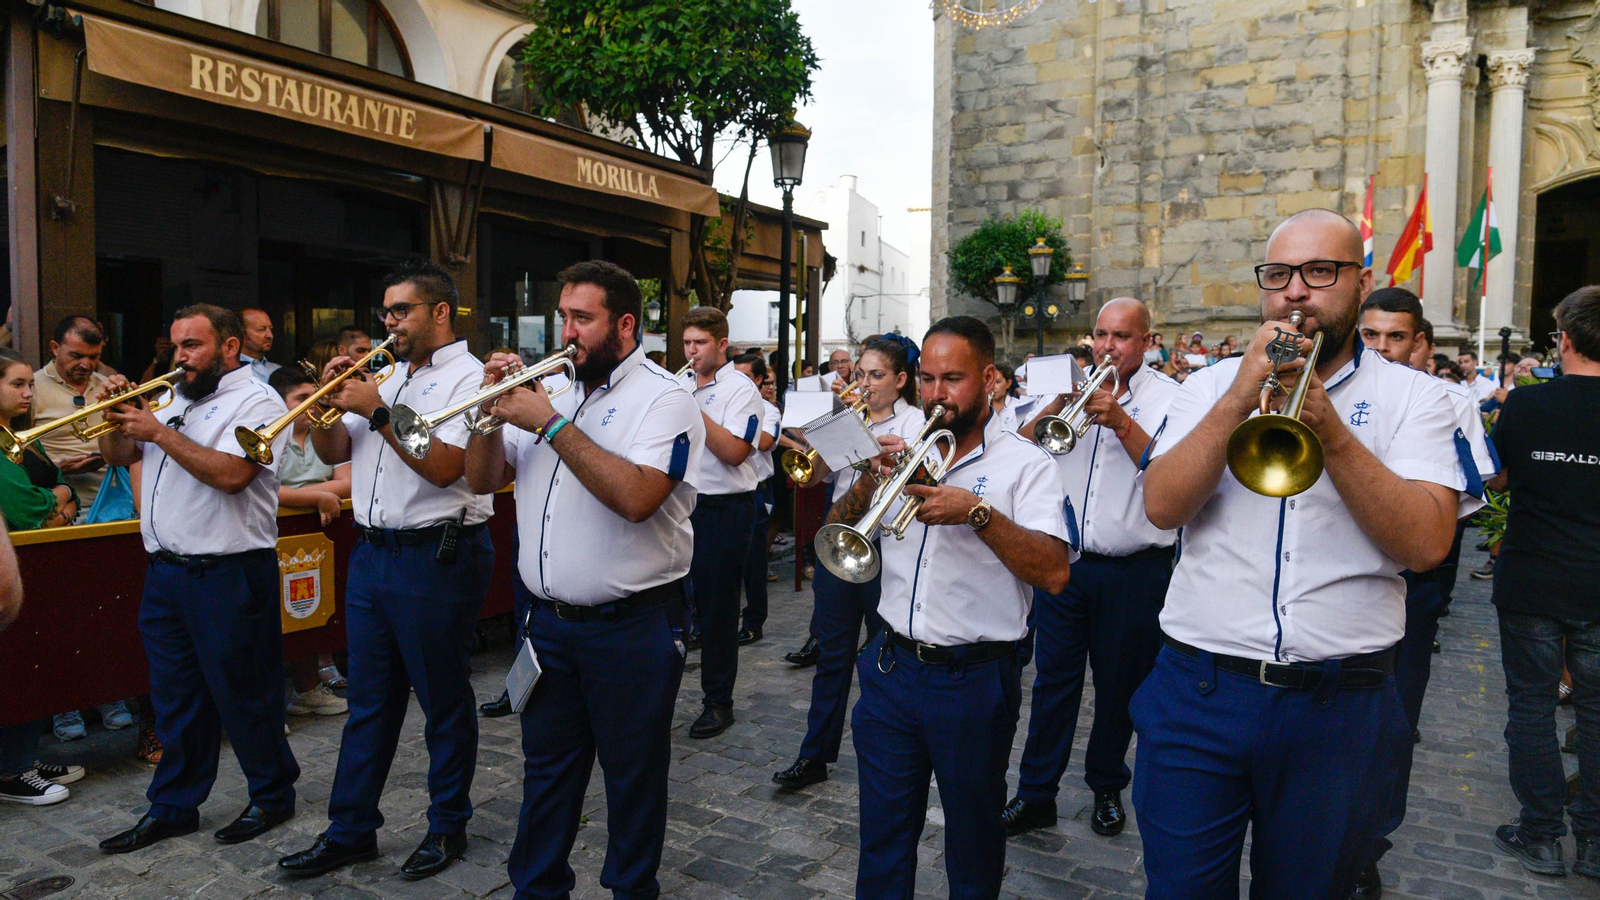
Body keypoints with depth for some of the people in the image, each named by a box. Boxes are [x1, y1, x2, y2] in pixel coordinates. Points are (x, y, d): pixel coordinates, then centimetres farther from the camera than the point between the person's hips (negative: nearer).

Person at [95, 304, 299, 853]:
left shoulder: (256, 401, -10)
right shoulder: (174, 400, 16)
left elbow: (229, 473, -24)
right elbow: (119, 455, 21)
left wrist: (159, 433, -17)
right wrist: (116, 417, 2)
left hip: (228, 575, -8)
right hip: (166, 574, 8)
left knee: (242, 695, 4)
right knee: (175, 697, 16)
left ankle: (273, 795, 20)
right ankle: (173, 807, 28)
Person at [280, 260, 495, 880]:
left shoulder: (469, 376, -8)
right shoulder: (385, 376, 16)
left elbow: (443, 466, -21)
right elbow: (332, 452, 15)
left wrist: (379, 410, -18)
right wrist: (331, 398, -1)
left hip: (436, 557, -7)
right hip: (372, 552, 7)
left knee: (444, 702, 6)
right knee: (368, 702, 14)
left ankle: (448, 826, 22)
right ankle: (350, 831, 25)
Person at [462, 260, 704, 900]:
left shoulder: (662, 399, -11)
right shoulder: (550, 390, 10)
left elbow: (635, 497, -28)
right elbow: (483, 480, 11)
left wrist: (552, 424, -23)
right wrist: (492, 409, -6)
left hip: (630, 626, -6)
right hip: (547, 621, 6)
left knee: (633, 774, 11)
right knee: (546, 769, 19)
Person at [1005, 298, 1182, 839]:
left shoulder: (1169, 397, -2)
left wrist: (1121, 422, -24)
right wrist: (1061, 402, -17)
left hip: (1134, 571, -2)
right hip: (1063, 561, 2)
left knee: (1119, 686, 11)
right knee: (1053, 679, 7)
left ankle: (1107, 788, 31)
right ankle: (1035, 794, 17)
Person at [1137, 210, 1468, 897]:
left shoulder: (1412, 396, 3)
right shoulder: (1211, 384, 6)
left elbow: (1426, 543, -12)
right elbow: (1161, 506, -9)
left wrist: (1330, 430, -21)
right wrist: (1241, 397, -17)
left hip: (1339, 709, 0)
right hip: (1199, 692, 1)